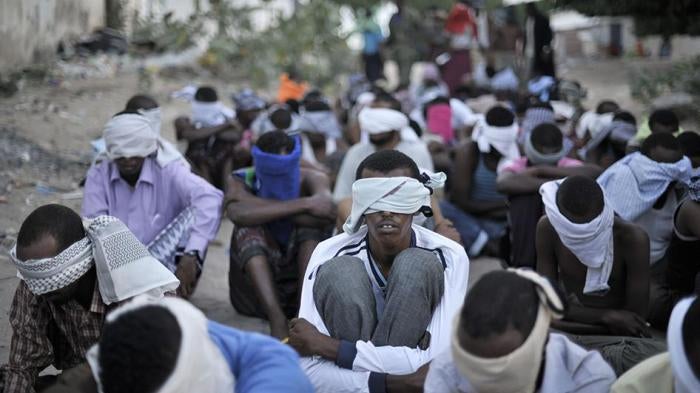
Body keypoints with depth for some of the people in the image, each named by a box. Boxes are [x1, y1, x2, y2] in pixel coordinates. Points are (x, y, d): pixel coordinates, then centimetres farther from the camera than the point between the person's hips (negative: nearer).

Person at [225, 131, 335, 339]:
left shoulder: (311, 179, -7)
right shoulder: (242, 182, -8)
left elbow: (328, 215, -30)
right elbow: (238, 214, -34)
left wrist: (265, 209, -30)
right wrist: (303, 204, -36)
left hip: (304, 281, 1)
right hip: (255, 288, 0)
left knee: (311, 222, -22)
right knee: (247, 228, -26)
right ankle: (277, 319, -37)